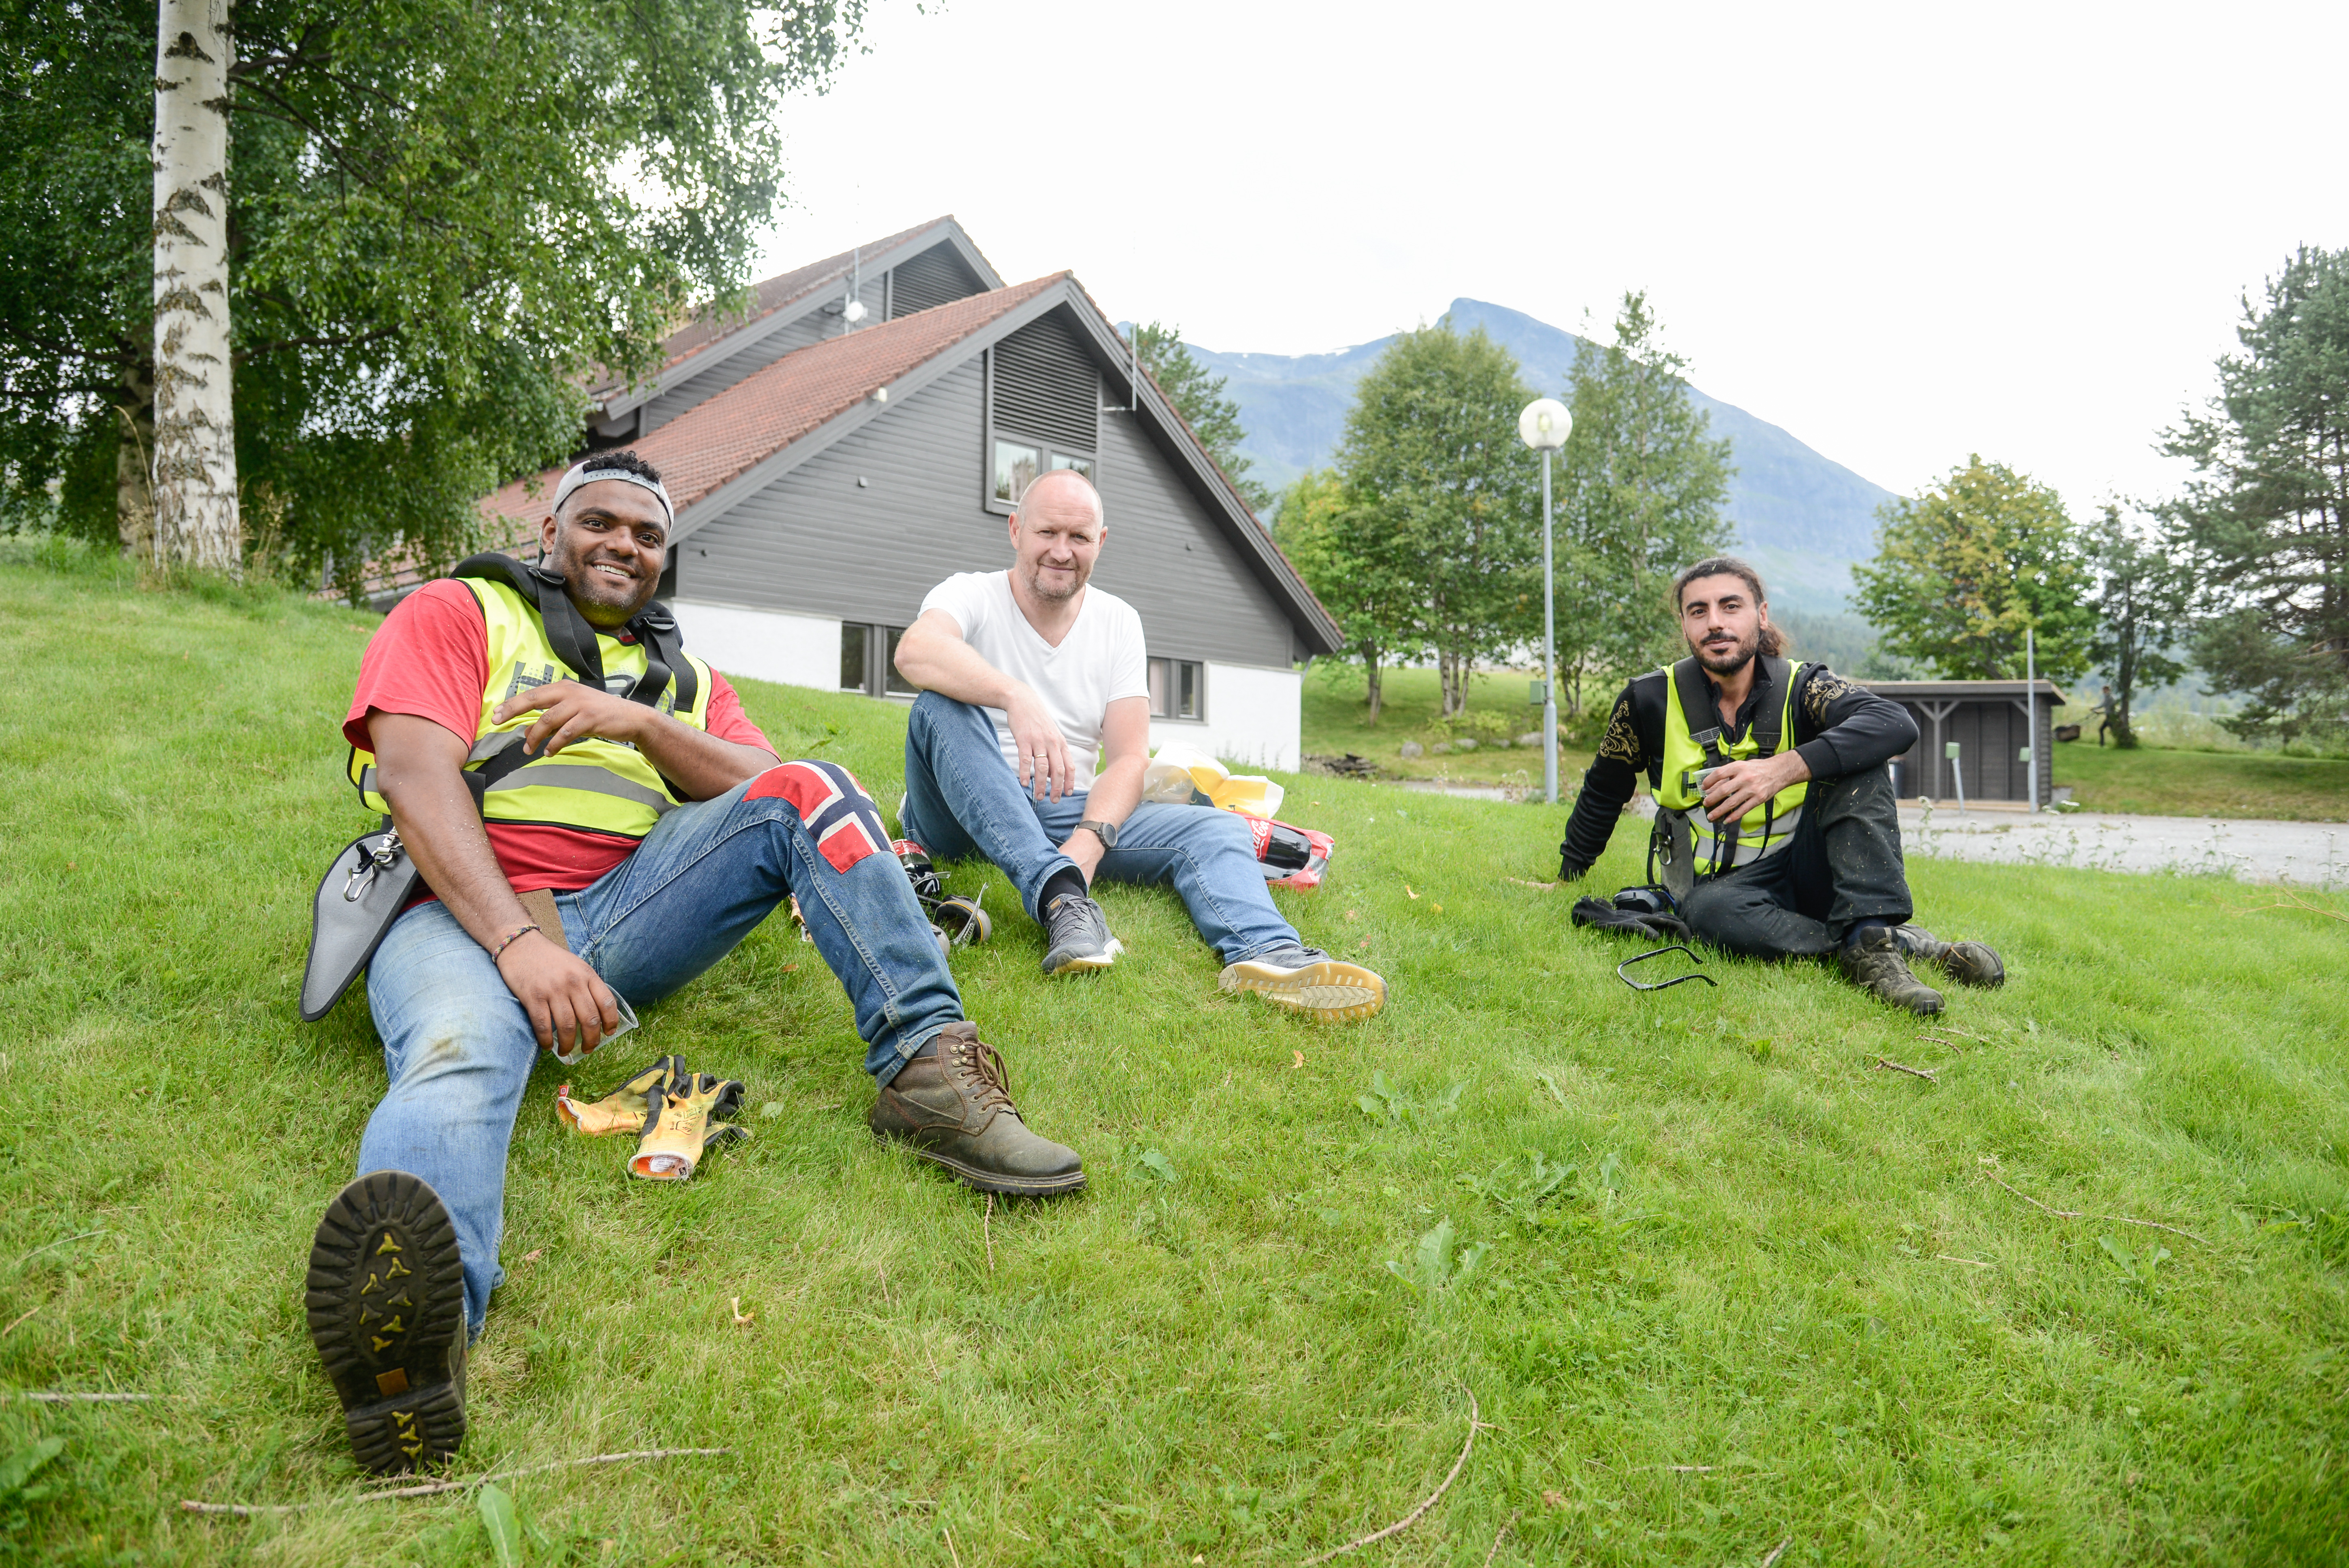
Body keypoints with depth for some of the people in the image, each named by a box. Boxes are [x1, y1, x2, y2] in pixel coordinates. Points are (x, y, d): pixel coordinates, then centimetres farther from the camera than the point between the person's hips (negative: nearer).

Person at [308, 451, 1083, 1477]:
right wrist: (517, 942, -20)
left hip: (626, 908, 4)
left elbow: (765, 788, 13)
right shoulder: (455, 613, 14)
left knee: (809, 791, -14)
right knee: (459, 1054, -38)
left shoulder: (684, 676, 28)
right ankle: (412, 1335, -69)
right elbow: (417, 775, -4)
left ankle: (926, 1064, -28)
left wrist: (642, 722, -4)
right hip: (463, 915, -4)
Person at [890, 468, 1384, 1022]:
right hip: (964, 812, -3)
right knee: (943, 705, -32)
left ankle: (1263, 951, -49)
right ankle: (1061, 897, -43)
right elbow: (915, 651, -29)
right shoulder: (971, 594, -3)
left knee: (1215, 828, -17)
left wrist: (1090, 839, -24)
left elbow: (1129, 759, -2)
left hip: (1070, 812, 3)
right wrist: (1016, 697, -48)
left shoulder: (1118, 622, 7)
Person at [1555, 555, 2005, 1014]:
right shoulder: (1649, 700, -3)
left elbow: (1897, 724, -26)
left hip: (1804, 869, 1)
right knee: (1708, 909, -38)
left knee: (1855, 758, -22)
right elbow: (1603, 793, 13)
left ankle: (1870, 939, -34)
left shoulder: (1801, 687, -5)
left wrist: (1785, 768, -40)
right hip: (1727, 884, -1)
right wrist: (1567, 878, 19)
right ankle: (1907, 943, -31)